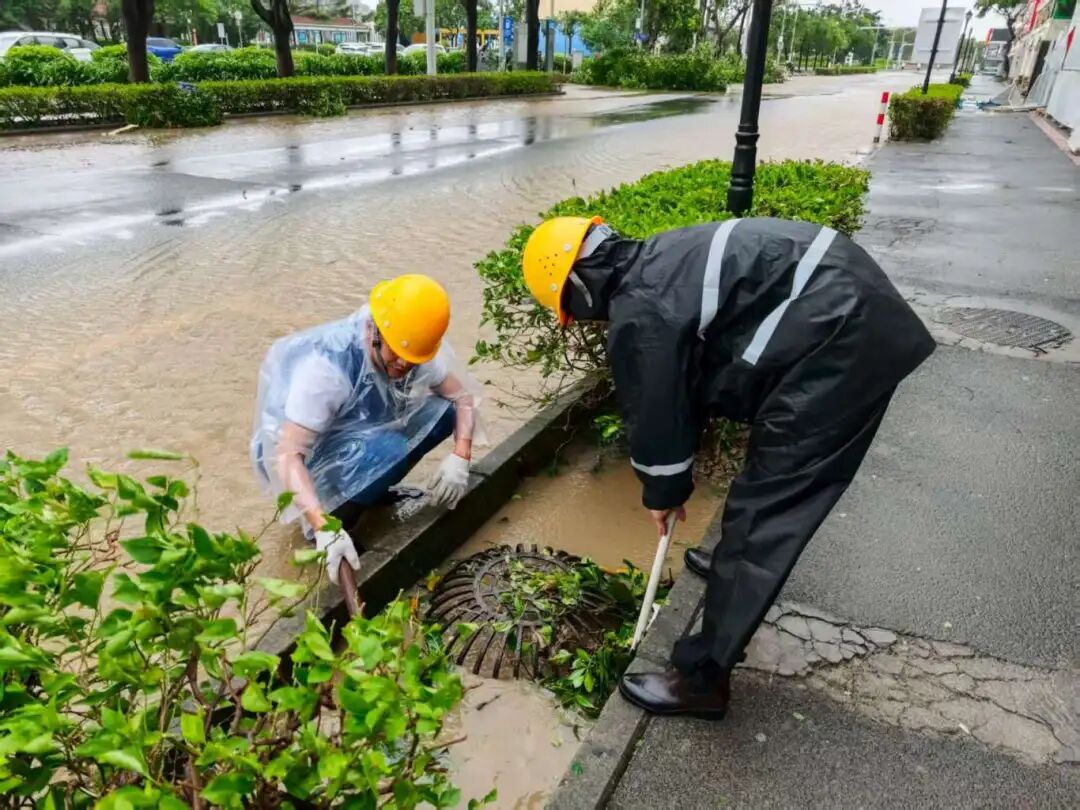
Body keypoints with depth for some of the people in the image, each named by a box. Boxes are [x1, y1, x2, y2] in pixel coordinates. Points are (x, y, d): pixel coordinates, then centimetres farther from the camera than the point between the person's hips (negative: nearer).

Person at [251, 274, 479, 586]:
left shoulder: (415, 353, -16)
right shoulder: (326, 368, -36)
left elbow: (464, 395, -6)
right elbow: (288, 455, -38)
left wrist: (460, 457, -22)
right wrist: (324, 528, -48)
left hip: (362, 437, 7)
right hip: (308, 456, -7)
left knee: (444, 412, -12)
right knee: (390, 451, -34)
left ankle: (370, 490, 3)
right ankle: (331, 517, -8)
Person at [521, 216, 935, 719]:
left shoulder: (637, 316, -14)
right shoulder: (653, 265, 16)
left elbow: (655, 416, -2)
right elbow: (683, 384, 25)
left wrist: (662, 494, 18)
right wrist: (677, 478, 31)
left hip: (836, 334, -10)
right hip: (848, 296, 10)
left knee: (765, 504, -5)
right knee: (774, 469, 28)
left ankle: (702, 677, 7)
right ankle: (740, 561, 52)